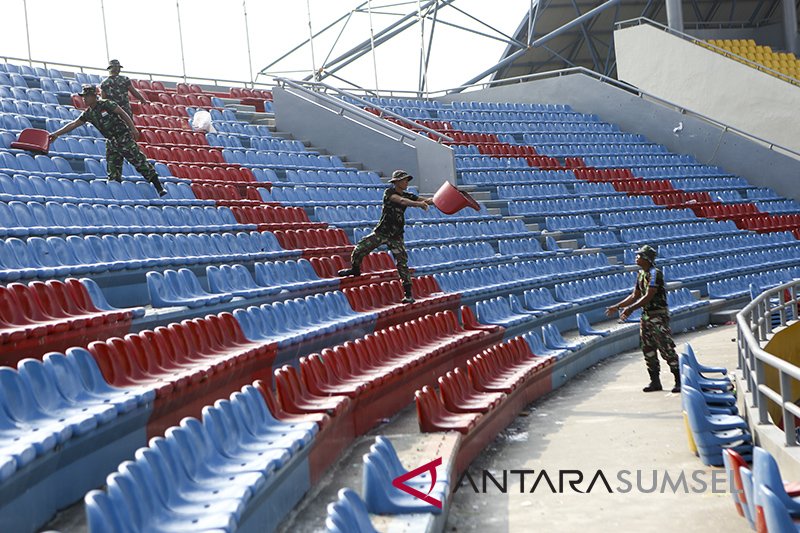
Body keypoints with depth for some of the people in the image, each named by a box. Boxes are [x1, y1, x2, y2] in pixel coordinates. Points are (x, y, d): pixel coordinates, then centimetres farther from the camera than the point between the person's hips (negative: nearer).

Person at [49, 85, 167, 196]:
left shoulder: (106, 104, -11)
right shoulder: (88, 114, 7)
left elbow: (123, 114, -10)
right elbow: (73, 124, 11)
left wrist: (133, 129, -16)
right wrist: (57, 134, 8)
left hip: (124, 137, -6)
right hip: (111, 142, 7)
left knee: (140, 162, -8)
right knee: (113, 173, 3)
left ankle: (160, 189, -8)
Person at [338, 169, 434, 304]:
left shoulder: (408, 196, 4)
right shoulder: (389, 192, -9)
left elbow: (427, 200, -6)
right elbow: (401, 201, -28)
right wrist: (418, 204, -42)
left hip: (396, 236, 2)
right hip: (381, 232, -2)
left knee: (402, 263, -8)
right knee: (359, 250, -6)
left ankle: (408, 294, -5)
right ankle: (355, 270, 26)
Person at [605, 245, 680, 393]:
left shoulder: (655, 273, -15)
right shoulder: (641, 274, 13)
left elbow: (648, 297, -22)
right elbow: (635, 296, 19)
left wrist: (631, 309, -27)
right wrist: (617, 307, 15)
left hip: (658, 315, -9)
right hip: (646, 315, 9)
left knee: (666, 348, -8)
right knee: (648, 349, 10)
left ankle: (679, 380, -2)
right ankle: (655, 381, 18)